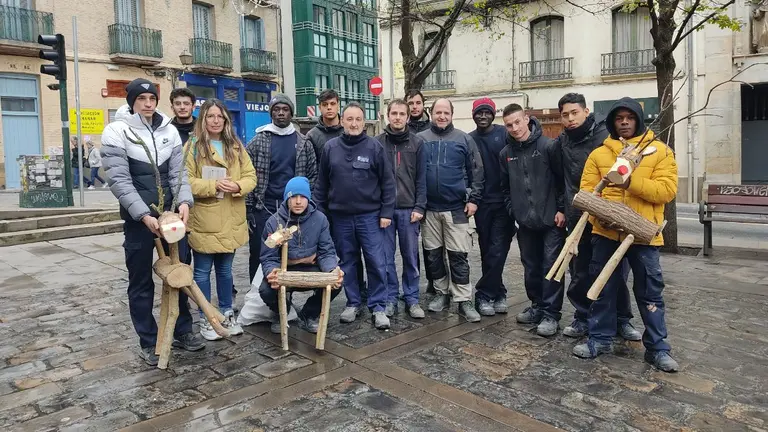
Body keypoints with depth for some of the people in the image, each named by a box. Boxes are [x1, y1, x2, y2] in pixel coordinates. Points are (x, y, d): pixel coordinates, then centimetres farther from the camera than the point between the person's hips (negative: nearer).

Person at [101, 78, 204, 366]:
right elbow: (119, 180, -13)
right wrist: (144, 215, -21)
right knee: (141, 282, 6)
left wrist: (184, 202, -14)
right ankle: (148, 342, 19)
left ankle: (182, 331, 27)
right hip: (138, 218, -4)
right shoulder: (117, 132, -7)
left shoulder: (169, 130, 6)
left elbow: (178, 172, 4)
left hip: (172, 213, 4)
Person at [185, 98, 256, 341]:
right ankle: (205, 318, 21)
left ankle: (227, 313, 30)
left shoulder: (236, 146, 9)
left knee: (225, 270, 17)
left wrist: (237, 186, -15)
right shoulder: (193, 146, -5)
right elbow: (185, 181, -12)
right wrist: (213, 185, -23)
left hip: (231, 221, 4)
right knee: (203, 272, 7)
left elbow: (250, 176, 5)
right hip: (204, 221, -4)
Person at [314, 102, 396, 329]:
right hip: (340, 216, 2)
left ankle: (378, 307, 11)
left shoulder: (375, 147, -3)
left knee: (376, 262, -1)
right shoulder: (330, 148, 3)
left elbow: (388, 182, -2)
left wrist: (386, 212, -6)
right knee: (347, 263, 12)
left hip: (370, 215, -2)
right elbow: (322, 183, 8)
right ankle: (353, 303, 26)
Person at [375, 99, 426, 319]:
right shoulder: (377, 143, 4)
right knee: (386, 258, 6)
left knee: (411, 257, 7)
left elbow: (421, 179, 3)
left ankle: (412, 299, 18)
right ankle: (390, 298, 18)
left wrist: (419, 207, -5)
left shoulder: (417, 143, 5)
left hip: (409, 209, 0)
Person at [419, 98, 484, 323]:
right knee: (433, 254, 10)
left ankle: (464, 300, 7)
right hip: (429, 208, 2)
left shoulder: (464, 140, 3)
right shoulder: (420, 139, 4)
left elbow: (477, 172, 4)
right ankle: (441, 292, 24)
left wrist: (474, 199, -3)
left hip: (456, 208, -2)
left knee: (458, 255, 0)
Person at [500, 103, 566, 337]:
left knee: (551, 266, -2)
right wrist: (513, 211, 7)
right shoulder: (506, 153, 7)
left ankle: (551, 314, 6)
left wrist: (561, 209, -11)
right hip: (525, 221, 5)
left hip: (551, 219, -5)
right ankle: (537, 306, 28)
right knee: (531, 266, 14)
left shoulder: (547, 146, -9)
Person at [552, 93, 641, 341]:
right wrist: (562, 207, 11)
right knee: (580, 274, 10)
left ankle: (622, 320, 23)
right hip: (577, 218, 3)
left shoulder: (605, 135, -6)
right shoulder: (561, 144, 7)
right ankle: (583, 318, 25)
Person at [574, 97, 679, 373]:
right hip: (606, 232, 2)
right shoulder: (599, 153, 7)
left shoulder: (660, 151, 2)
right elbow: (587, 190, 2)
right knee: (604, 288, 11)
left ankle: (658, 347, 20)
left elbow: (667, 190, -9)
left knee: (650, 292, 8)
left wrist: (631, 182, -21)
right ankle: (600, 339, 25)